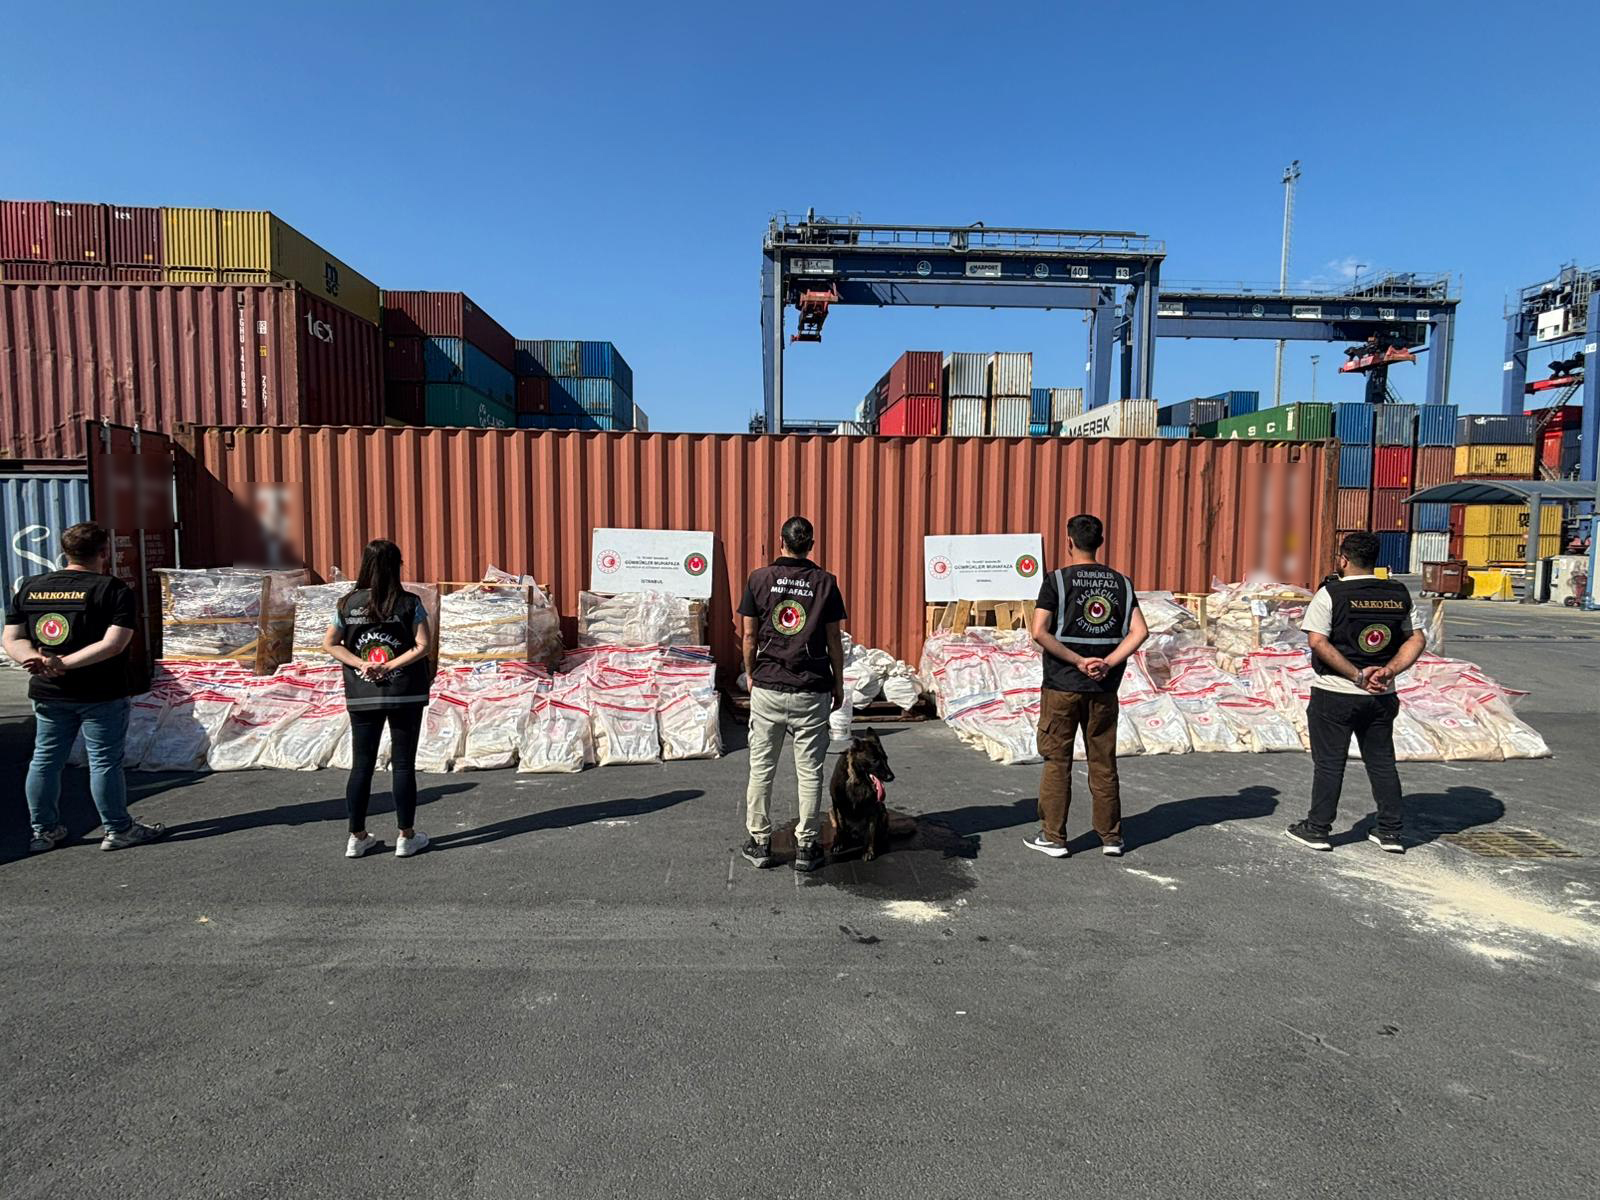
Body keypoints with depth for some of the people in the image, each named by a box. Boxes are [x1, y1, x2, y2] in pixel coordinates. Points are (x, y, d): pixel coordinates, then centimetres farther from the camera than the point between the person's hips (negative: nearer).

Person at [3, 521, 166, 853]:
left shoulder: (29, 588, 6)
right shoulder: (113, 589, -11)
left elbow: (12, 640, 3)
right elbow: (113, 644, -21)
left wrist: (37, 660, -12)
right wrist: (65, 663, -20)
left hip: (48, 693, 6)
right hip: (101, 695, -5)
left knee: (45, 760, 16)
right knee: (105, 762, 3)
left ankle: (44, 831, 27)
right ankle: (118, 830, 13)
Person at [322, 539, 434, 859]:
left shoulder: (348, 603, 0)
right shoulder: (409, 603, -8)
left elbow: (330, 643, 2)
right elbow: (424, 645, -13)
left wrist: (361, 664, -4)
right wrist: (391, 667, -10)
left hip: (361, 697, 2)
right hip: (405, 695, -2)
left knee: (361, 765, 12)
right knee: (403, 764, 6)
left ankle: (357, 838, 18)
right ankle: (407, 837, 12)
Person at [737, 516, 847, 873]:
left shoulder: (759, 579, -1)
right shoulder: (825, 582, -2)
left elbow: (749, 636, 1)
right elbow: (834, 641, 1)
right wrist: (838, 683, 11)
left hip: (767, 687, 1)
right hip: (812, 691, 0)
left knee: (761, 768, 10)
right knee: (809, 771, 7)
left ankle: (760, 843, 18)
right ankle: (806, 847, 13)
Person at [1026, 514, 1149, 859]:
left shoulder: (1057, 580, -6)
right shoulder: (1121, 582, 6)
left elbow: (1040, 632, -16)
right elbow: (1140, 631, -4)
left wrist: (1079, 661, -12)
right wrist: (1107, 663, -9)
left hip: (1062, 685, -3)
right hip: (1104, 688, 3)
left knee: (1057, 762, 5)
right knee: (1103, 762, 12)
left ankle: (1053, 837, 10)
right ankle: (1110, 836, 20)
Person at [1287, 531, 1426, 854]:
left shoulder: (1331, 593, -11)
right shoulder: (1399, 594, 5)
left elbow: (1318, 642, -19)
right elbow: (1417, 640, 5)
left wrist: (1357, 676, -16)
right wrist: (1388, 670, -6)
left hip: (1334, 695, -5)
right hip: (1382, 696, 5)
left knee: (1328, 763, 4)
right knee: (1382, 762, 15)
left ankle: (1317, 828, 13)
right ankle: (1391, 832, 22)